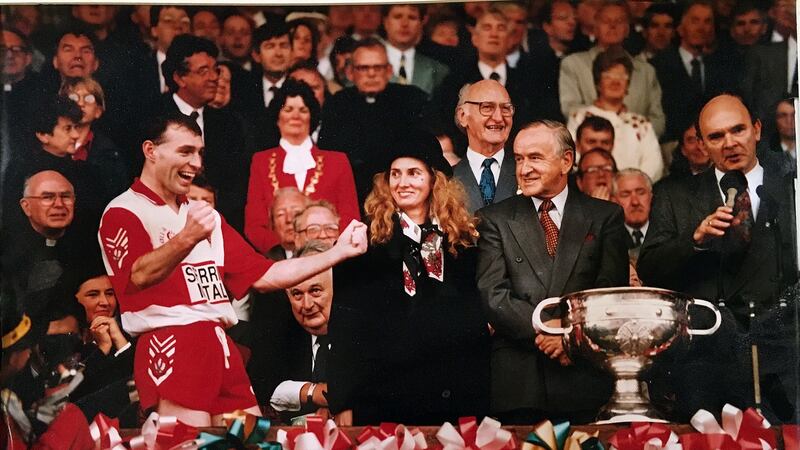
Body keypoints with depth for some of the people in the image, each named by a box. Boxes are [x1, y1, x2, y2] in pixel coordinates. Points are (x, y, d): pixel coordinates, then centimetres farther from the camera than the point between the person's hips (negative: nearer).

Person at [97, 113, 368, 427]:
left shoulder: (206, 216, 23)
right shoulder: (123, 212, -1)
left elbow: (263, 276, 19)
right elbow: (140, 275, -20)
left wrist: (337, 252, 12)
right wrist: (186, 239, -38)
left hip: (222, 348, 7)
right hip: (170, 347, -7)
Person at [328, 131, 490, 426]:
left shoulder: (461, 240, 9)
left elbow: (475, 316, 11)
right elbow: (344, 326, -4)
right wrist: (343, 406, -10)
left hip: (453, 399, 3)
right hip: (382, 399, -2)